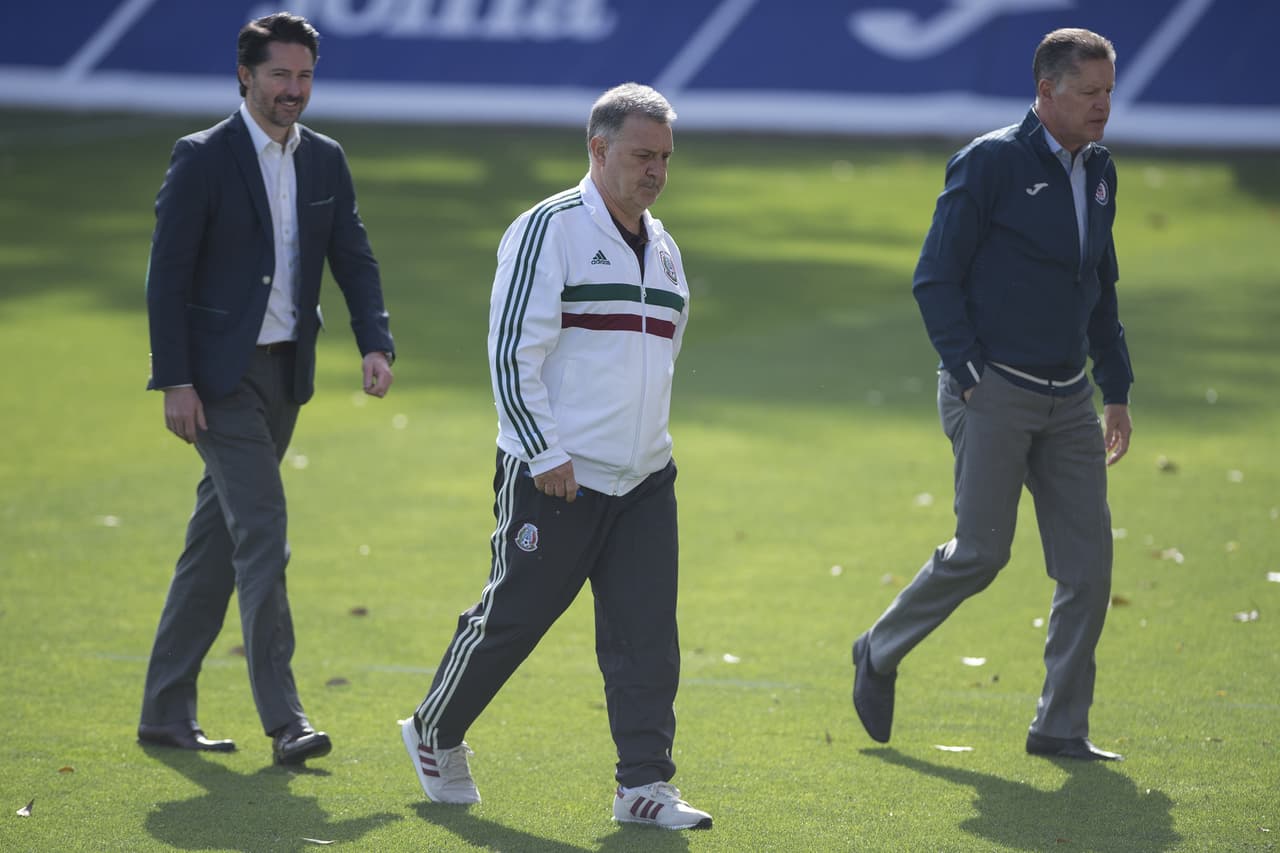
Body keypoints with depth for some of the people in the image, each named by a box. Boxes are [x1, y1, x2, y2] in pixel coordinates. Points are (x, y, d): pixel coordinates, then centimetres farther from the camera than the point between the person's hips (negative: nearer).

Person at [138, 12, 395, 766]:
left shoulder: (325, 161, 9)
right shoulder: (204, 159, -9)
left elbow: (354, 260, 8)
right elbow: (167, 273, -10)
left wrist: (377, 344, -9)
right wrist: (175, 383, -15)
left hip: (284, 372, 6)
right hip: (219, 376, -6)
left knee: (219, 541, 11)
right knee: (262, 534, -13)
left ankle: (167, 711, 18)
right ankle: (284, 718, -14)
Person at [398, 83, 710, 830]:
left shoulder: (664, 249, 14)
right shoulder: (550, 230, -9)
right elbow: (512, 351, -13)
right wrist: (546, 454, -17)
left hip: (644, 480, 6)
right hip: (555, 478, -6)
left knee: (647, 630, -2)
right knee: (514, 614, 3)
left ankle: (644, 784, 0)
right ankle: (435, 733, 25)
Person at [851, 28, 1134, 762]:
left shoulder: (1099, 171, 12)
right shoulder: (990, 163, -10)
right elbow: (936, 279, -9)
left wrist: (1117, 390, 18)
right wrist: (970, 377, -14)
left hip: (1068, 397, 7)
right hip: (994, 391, -7)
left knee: (1089, 562, -1)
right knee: (981, 552, -6)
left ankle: (1061, 728, 6)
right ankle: (880, 654, 18)